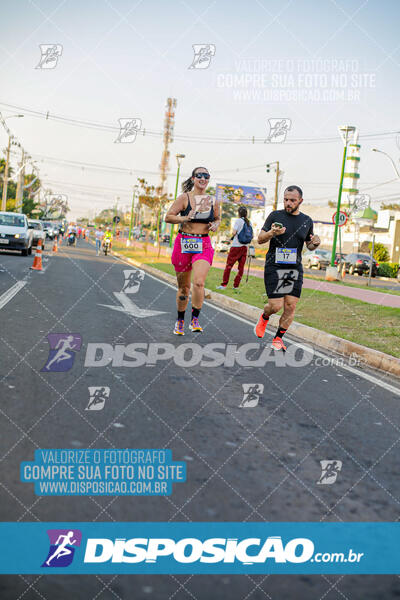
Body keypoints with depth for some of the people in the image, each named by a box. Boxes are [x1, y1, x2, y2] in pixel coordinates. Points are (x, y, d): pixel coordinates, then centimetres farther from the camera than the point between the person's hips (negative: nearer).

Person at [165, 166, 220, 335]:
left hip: (204, 245, 1)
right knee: (183, 286, 8)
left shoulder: (213, 201, 7)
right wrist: (185, 218, -18)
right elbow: (168, 217, -2)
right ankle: (180, 321, 27)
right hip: (184, 243, -1)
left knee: (199, 282, -21)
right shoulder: (184, 197, -2)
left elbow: (217, 218, 24)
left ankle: (195, 320, -8)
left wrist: (215, 225, 1)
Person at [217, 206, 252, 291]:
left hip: (236, 246, -5)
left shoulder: (238, 221, -5)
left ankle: (224, 284, -5)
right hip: (245, 247, 5)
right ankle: (236, 285, 6)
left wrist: (232, 236, 9)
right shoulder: (249, 223, 11)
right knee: (241, 266, 6)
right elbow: (252, 235, 10)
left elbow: (234, 232, -11)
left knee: (229, 265, -2)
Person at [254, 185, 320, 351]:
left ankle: (278, 338, 12)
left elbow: (309, 245, 20)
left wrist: (315, 243, -3)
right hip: (274, 267, -3)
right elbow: (260, 239, 0)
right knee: (276, 305, -9)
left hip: (295, 269, 3)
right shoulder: (275, 216, 0)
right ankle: (264, 317, 26)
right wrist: (272, 233, -21)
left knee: (290, 307, -4)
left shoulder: (307, 221, 9)